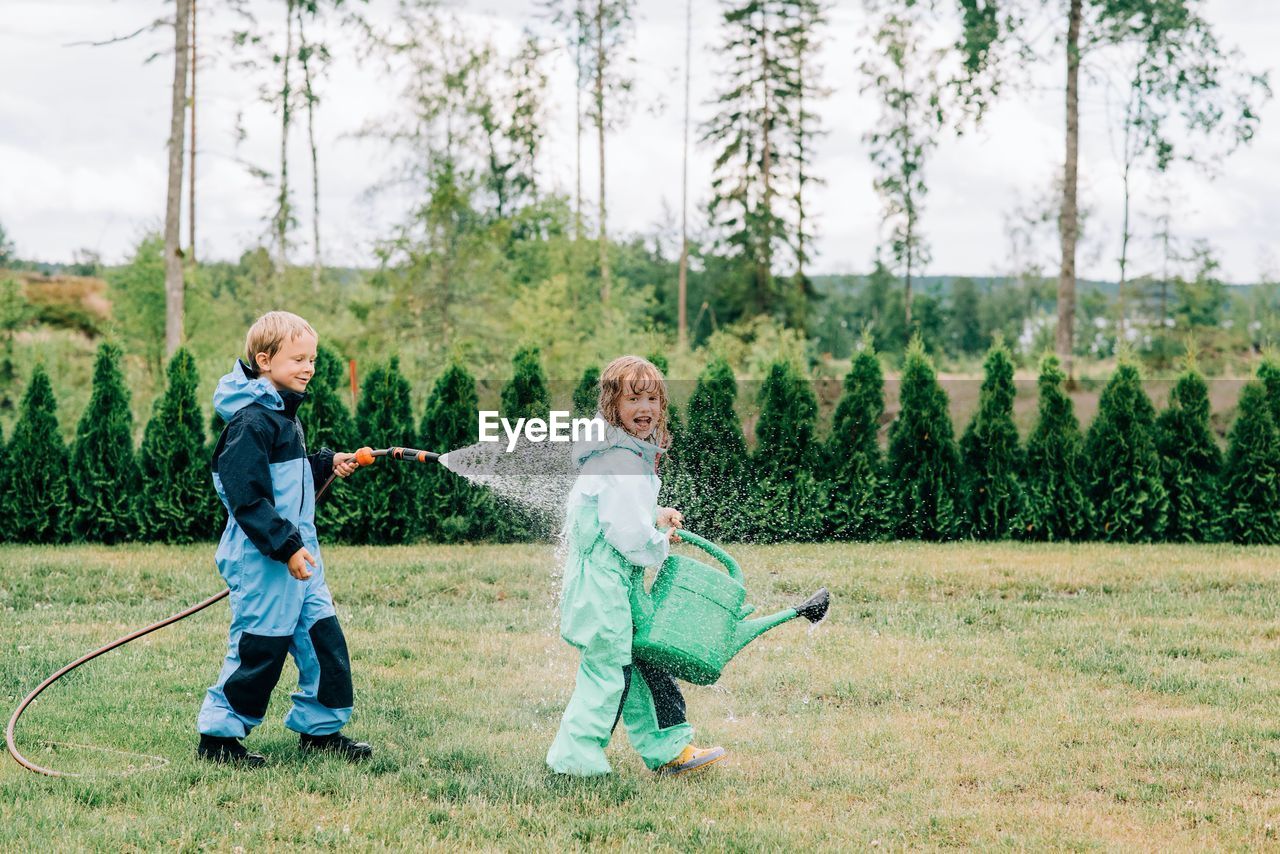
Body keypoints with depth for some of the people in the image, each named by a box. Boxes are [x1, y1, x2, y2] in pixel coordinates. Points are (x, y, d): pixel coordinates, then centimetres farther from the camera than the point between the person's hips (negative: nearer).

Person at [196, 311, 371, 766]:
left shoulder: (283, 413, 14)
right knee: (259, 647, -4)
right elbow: (249, 498, -22)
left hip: (297, 550, 10)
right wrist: (286, 546, -23)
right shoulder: (252, 421, -17)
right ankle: (218, 737, 8)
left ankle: (320, 728, 22)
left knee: (323, 636, 10)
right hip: (263, 558, -10)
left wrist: (326, 464, 13)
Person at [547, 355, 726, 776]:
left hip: (621, 583, 11)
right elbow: (626, 530, -23)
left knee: (646, 662, 15)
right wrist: (659, 547, -5)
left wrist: (657, 516, 11)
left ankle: (667, 749, 24)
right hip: (603, 581, -11)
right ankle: (575, 759, 6)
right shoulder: (621, 460, -21)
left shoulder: (633, 451, 13)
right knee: (608, 669, -3)